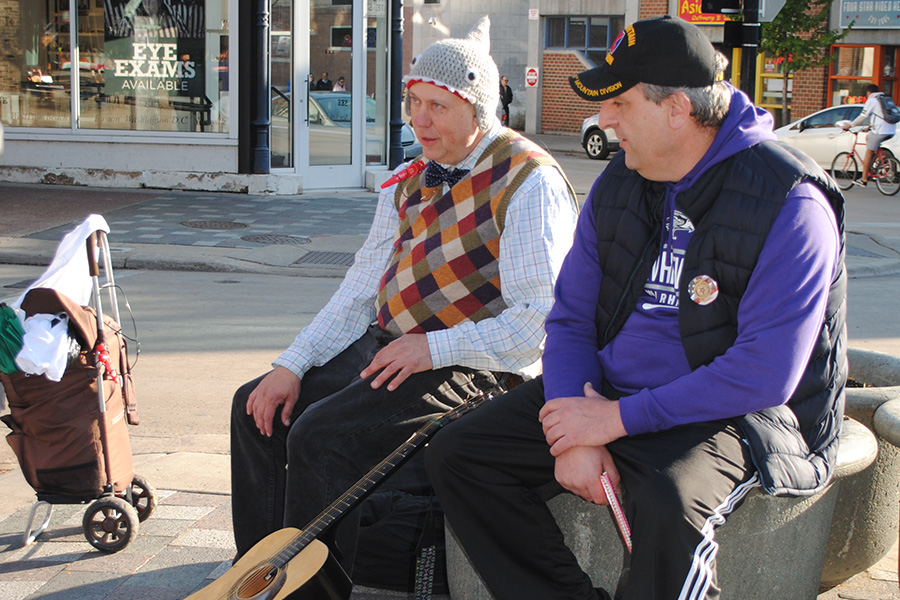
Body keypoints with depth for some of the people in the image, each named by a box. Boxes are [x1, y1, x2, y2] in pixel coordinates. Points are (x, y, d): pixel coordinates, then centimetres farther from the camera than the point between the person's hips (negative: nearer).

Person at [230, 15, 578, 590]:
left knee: (319, 434, -23)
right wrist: (293, 365, 1)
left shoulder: (530, 182, -14)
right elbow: (362, 288, 13)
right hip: (386, 346, 9)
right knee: (258, 408, 3)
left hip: (476, 367, -9)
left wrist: (433, 349, -23)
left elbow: (540, 318, -20)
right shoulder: (410, 182, 12)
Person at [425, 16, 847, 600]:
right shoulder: (617, 184, 4)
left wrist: (617, 419, -21)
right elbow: (571, 317, 6)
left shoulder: (788, 202, -17)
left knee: (667, 506, -38)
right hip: (606, 397, 7)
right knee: (456, 454, -7)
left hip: (732, 416, -6)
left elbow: (765, 375, -23)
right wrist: (576, 437, -11)